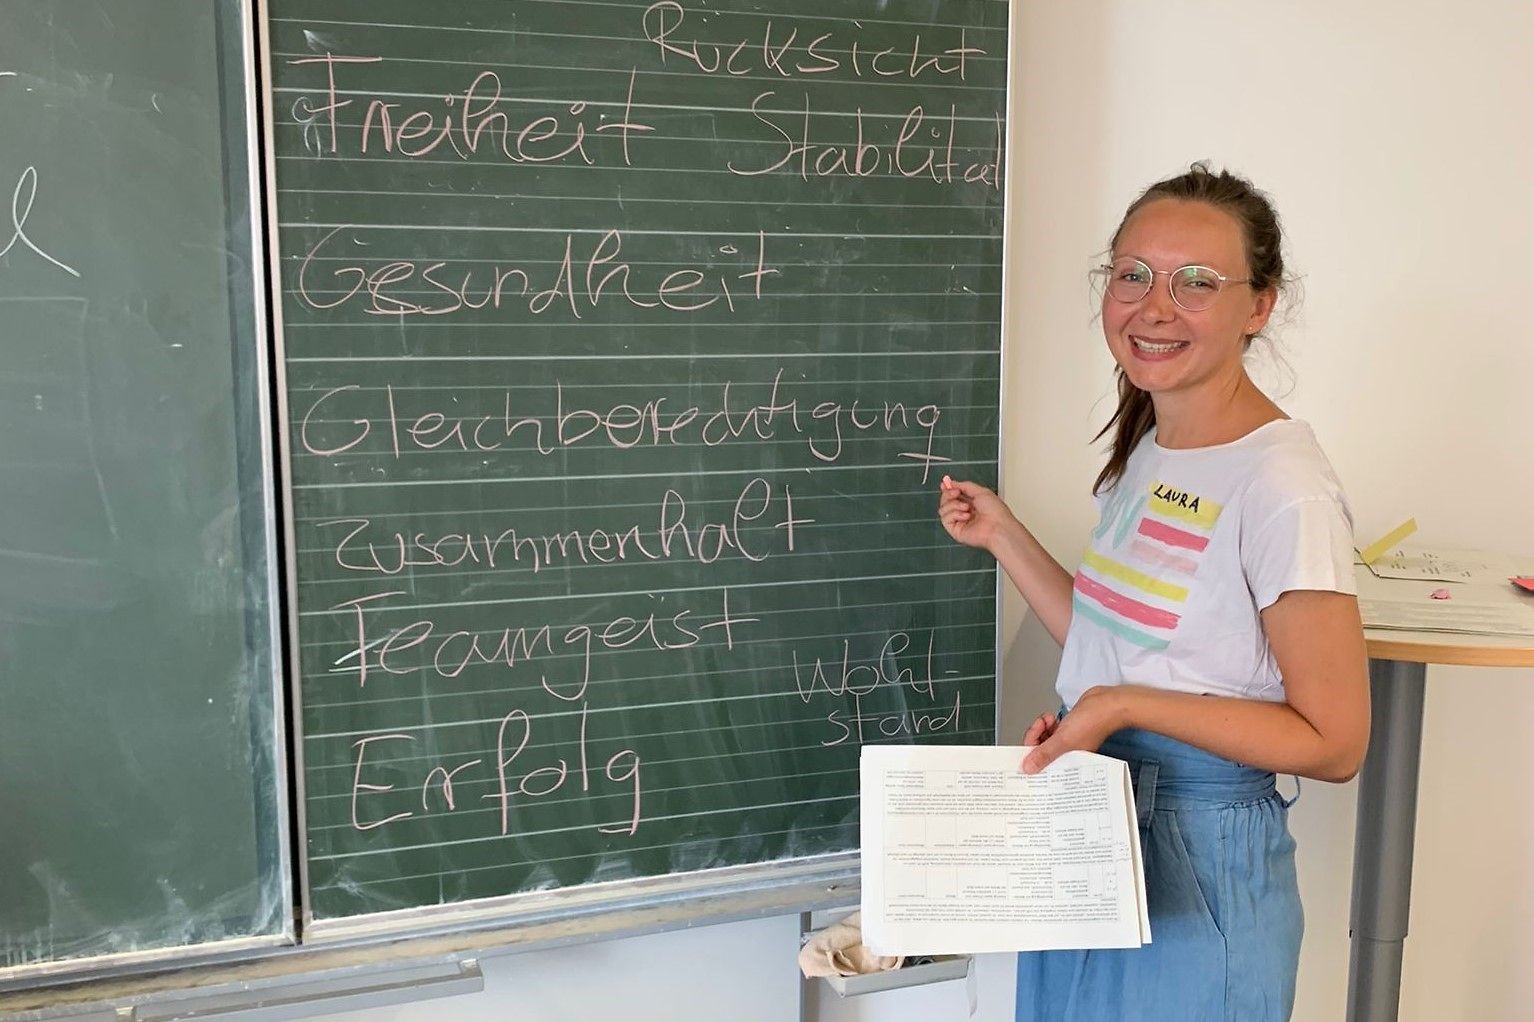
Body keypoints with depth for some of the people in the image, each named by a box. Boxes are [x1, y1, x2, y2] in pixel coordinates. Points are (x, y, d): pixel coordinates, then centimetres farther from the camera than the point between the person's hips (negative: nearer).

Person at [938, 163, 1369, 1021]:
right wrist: (1002, 536, 4)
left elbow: (1332, 742, -18)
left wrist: (1126, 707, -24)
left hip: (1196, 861, -8)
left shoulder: (1281, 488, -21)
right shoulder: (1148, 448, 4)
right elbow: (1115, 650, 7)